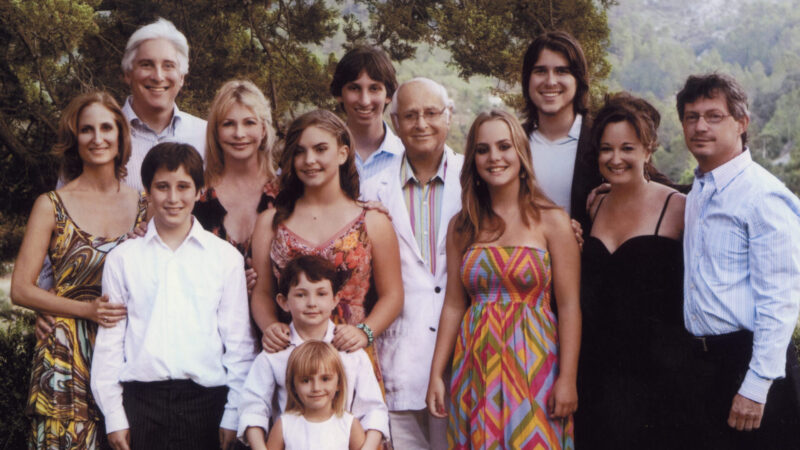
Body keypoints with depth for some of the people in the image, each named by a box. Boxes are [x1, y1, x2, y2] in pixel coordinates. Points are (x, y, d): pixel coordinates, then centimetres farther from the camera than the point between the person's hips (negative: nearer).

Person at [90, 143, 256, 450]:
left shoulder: (226, 257, 6)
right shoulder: (123, 258, 8)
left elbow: (239, 343, 6)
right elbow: (109, 341, 9)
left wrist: (234, 414, 1)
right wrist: (113, 415, 3)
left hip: (205, 400, 0)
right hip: (140, 399, 1)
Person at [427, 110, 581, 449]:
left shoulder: (551, 221, -3)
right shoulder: (462, 226, 8)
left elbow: (569, 306, -6)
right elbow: (453, 304, 8)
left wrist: (567, 379, -11)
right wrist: (436, 374, 3)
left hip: (532, 365, -3)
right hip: (476, 367, 3)